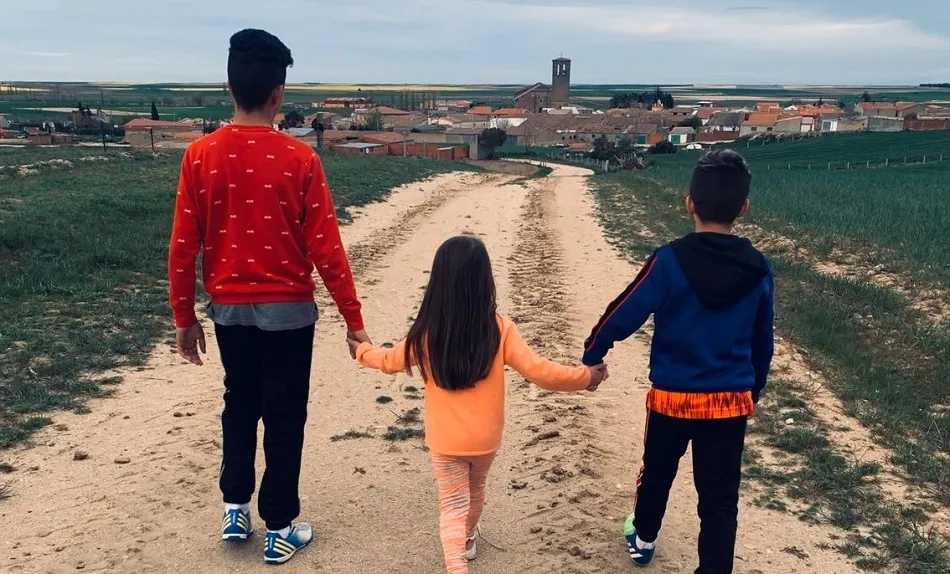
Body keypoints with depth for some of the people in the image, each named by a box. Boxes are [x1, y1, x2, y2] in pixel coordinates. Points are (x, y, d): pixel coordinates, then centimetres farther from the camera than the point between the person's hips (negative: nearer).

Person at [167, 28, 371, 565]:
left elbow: (183, 247, -4)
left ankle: (235, 510, 30)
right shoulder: (299, 158, -13)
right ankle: (280, 530, 19)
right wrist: (354, 320, -4)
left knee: (240, 406, 23)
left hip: (229, 309, 3)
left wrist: (186, 318, 8)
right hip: (287, 310, -3)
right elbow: (326, 249, -12)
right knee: (285, 418, 10)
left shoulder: (201, 155, -6)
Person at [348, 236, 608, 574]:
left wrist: (362, 350, 23)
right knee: (475, 490, 28)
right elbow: (539, 372, -17)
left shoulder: (427, 334, -15)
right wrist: (584, 377, -3)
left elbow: (391, 361, 2)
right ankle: (467, 539, 52)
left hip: (445, 440, -2)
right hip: (485, 438, 2)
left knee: (452, 505, 9)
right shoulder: (499, 330, -18)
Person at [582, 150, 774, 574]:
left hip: (672, 397, -1)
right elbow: (762, 344, 7)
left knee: (656, 473, 24)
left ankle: (644, 538, 48)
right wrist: (752, 393, 22)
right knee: (720, 498, 9)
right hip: (731, 401, 1)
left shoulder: (669, 261, -17)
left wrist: (590, 358, 5)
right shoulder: (758, 270, -5)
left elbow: (622, 316, -12)